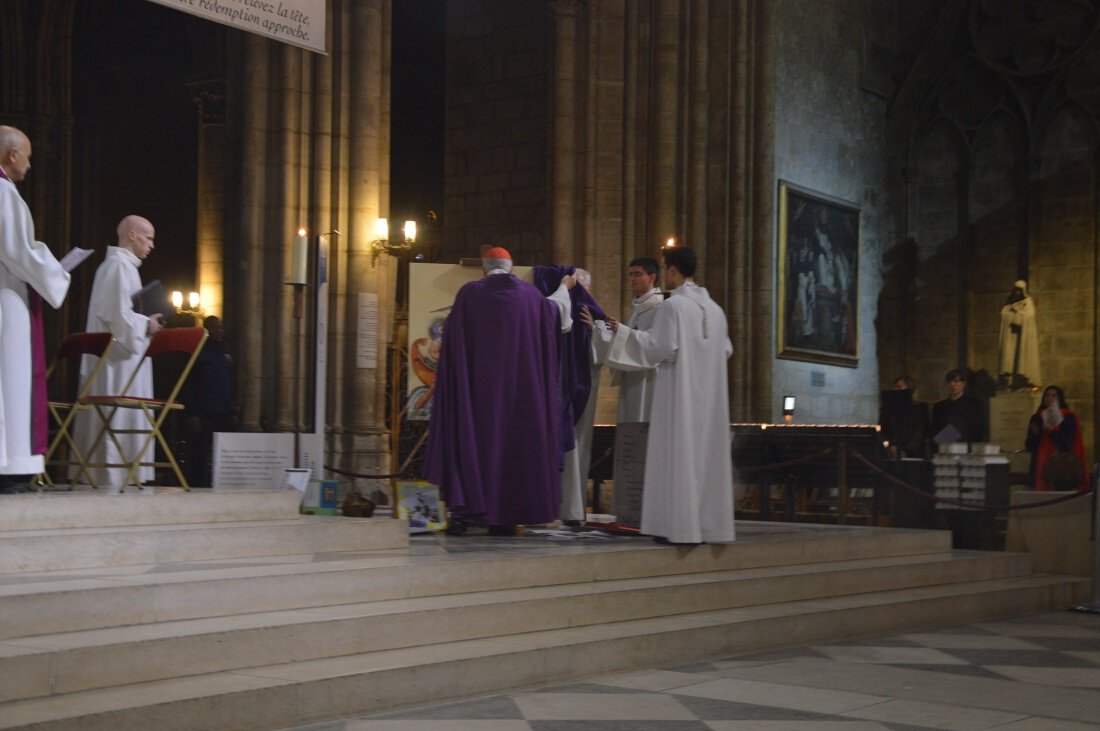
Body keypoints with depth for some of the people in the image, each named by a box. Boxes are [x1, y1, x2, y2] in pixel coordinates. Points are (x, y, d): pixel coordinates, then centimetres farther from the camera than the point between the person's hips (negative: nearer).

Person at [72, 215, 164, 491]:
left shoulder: (113, 264, 21)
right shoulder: (121, 266, -12)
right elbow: (118, 315, -21)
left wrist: (144, 322, 16)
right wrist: (146, 324, -8)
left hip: (110, 357, 11)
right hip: (120, 358, -11)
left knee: (103, 421, 8)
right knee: (119, 418, -10)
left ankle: (95, 476, 9)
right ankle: (112, 479, -10)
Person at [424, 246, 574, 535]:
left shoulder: (469, 293, -4)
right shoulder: (530, 294, 3)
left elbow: (452, 338, 3)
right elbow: (553, 310, 23)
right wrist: (564, 288, 42)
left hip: (477, 384, -2)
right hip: (519, 387, 2)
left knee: (471, 438, 5)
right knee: (514, 439, 7)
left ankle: (462, 509, -4)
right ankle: (504, 517, 6)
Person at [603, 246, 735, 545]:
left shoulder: (673, 305, -11)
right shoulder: (714, 308, 10)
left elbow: (660, 347, -16)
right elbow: (726, 350, 14)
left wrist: (623, 331, -6)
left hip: (679, 392, -7)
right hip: (709, 394, 7)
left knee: (678, 454, -4)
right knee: (705, 453, 8)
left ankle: (680, 525, -5)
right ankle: (710, 524, 8)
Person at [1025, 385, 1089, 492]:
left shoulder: (1069, 418, 1)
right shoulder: (1036, 418, 9)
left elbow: (1068, 445, -7)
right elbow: (1029, 447, 8)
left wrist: (1052, 432, -20)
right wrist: (1034, 435, -12)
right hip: (1040, 470, 2)